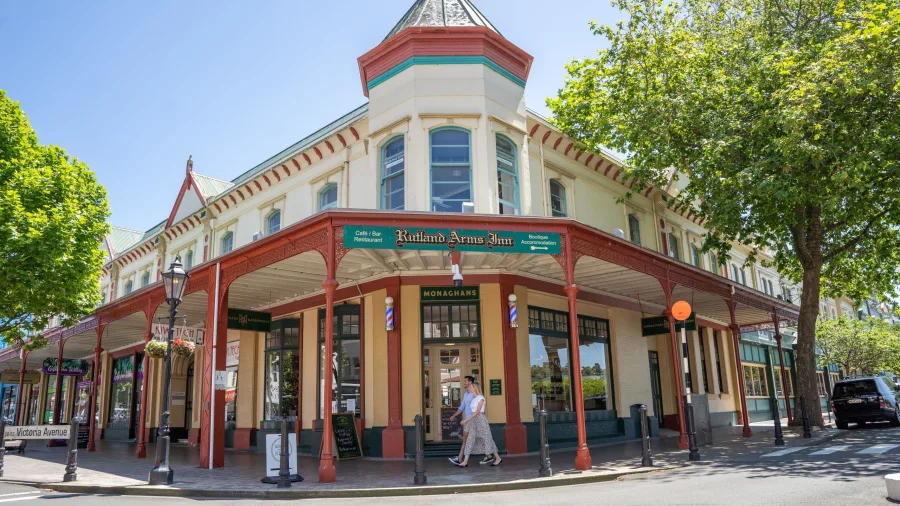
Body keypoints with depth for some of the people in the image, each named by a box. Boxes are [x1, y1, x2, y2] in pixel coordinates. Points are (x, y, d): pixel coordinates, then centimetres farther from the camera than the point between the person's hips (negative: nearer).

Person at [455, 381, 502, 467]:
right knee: (470, 439, 1)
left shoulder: (480, 398, -10)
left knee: (486, 439, -2)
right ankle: (465, 461, -1)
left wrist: (466, 419, -18)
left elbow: (477, 412, -15)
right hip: (474, 420, 8)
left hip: (480, 419, -8)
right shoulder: (473, 399, 13)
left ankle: (498, 458, 10)